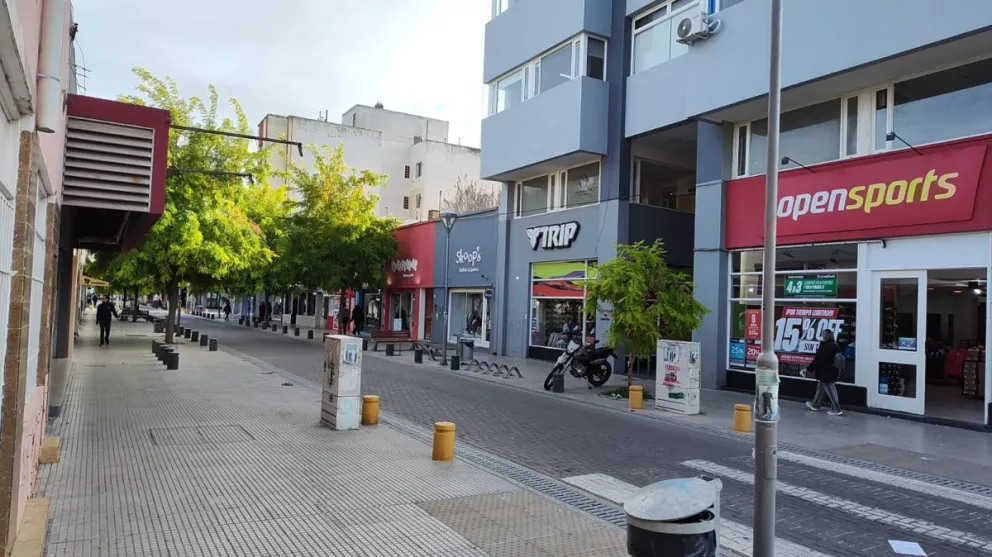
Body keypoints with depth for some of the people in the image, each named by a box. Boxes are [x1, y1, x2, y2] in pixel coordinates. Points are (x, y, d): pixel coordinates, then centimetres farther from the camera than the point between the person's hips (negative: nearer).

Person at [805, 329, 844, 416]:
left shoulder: (825, 347, -23)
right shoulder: (835, 346, 5)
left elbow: (817, 360, -21)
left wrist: (809, 369, -11)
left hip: (825, 373, -10)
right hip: (832, 372, 10)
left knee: (830, 390, -1)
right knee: (821, 387, 20)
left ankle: (836, 410, 5)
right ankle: (815, 404, 32)